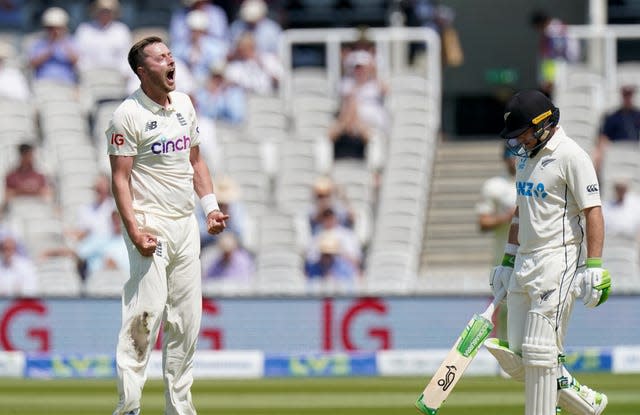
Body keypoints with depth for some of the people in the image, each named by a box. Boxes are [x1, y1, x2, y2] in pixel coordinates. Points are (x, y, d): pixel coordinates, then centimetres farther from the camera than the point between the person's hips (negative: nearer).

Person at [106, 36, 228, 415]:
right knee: (147, 312, -14)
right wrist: (134, 230, -21)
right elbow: (120, 177, -12)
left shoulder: (184, 104, 12)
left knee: (187, 319, 8)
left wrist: (211, 205, 9)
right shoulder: (129, 114, -10)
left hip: (186, 225, 7)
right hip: (151, 224, -7)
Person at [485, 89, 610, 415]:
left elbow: (593, 212, -16)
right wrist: (508, 261, 22)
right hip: (525, 264, 9)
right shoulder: (527, 155, 15)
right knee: (514, 358, 6)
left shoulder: (571, 156, -12)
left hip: (558, 261, -9)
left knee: (540, 352, -11)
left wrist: (593, 267, -22)